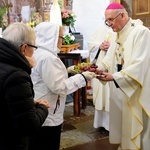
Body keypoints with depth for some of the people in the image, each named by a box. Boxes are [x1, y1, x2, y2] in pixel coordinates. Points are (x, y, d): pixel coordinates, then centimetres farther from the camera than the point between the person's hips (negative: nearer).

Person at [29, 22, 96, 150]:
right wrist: (82, 77, -17)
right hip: (47, 117, -10)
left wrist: (66, 71, 16)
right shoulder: (48, 57, -23)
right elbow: (58, 86, -24)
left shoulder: (38, 53, 9)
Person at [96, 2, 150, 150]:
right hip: (120, 90, 8)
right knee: (122, 124, 15)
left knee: (135, 129, 4)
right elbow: (109, 60, 6)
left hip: (137, 93, -8)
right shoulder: (118, 35, 11)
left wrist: (114, 77, -28)